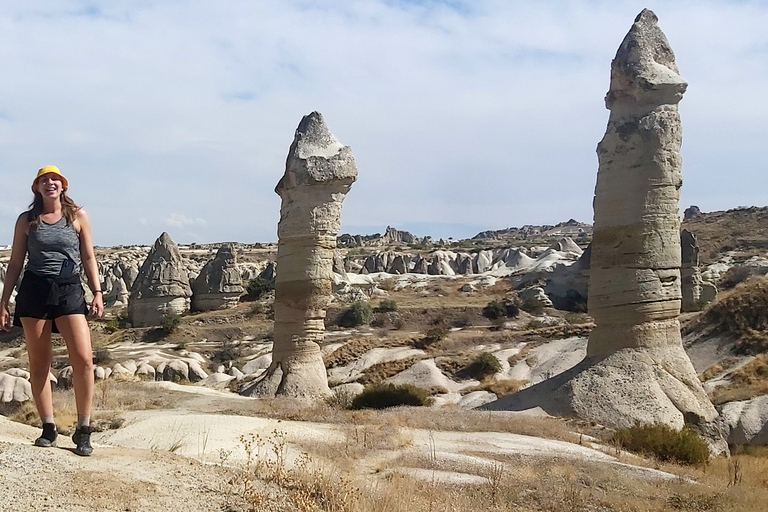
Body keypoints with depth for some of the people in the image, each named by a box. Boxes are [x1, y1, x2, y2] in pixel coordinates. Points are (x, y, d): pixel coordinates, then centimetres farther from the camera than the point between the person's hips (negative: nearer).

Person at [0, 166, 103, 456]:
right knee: (38, 364, 3)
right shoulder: (26, 220, 8)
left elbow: (88, 258, 8)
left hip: (70, 291, -1)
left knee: (83, 359, -14)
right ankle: (48, 429, 14)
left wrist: (97, 293, 1)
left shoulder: (77, 216, 6)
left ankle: (83, 431, -4)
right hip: (34, 291, 1)